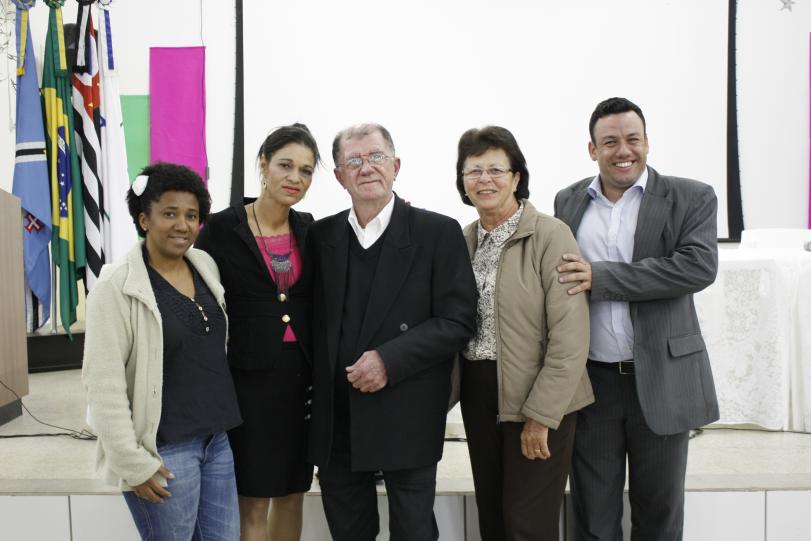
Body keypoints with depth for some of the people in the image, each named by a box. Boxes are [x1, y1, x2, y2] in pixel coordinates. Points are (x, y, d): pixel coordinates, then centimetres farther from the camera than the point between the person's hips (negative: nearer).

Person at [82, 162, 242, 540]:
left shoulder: (206, 267, 5)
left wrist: (225, 422, 13)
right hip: (164, 448, -6)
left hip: (217, 438, 6)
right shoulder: (117, 286, -14)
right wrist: (132, 462, -16)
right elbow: (103, 382, -16)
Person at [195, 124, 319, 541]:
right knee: (253, 501, 4)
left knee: (292, 492, 14)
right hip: (248, 379, -4)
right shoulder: (221, 228, -7)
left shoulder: (309, 230, 5)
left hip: (302, 380, 4)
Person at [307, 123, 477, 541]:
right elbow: (317, 319, 14)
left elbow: (457, 321, -9)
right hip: (335, 416, 4)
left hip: (407, 416, -3)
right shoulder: (321, 236, 8)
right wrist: (319, 381, 1)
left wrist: (390, 361, -18)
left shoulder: (438, 233, -5)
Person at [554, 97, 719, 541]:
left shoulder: (691, 198, -2)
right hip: (589, 380, 2)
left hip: (661, 379, -2)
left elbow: (700, 267, -18)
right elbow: (560, 279, 9)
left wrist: (600, 277, -21)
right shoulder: (568, 202, 7)